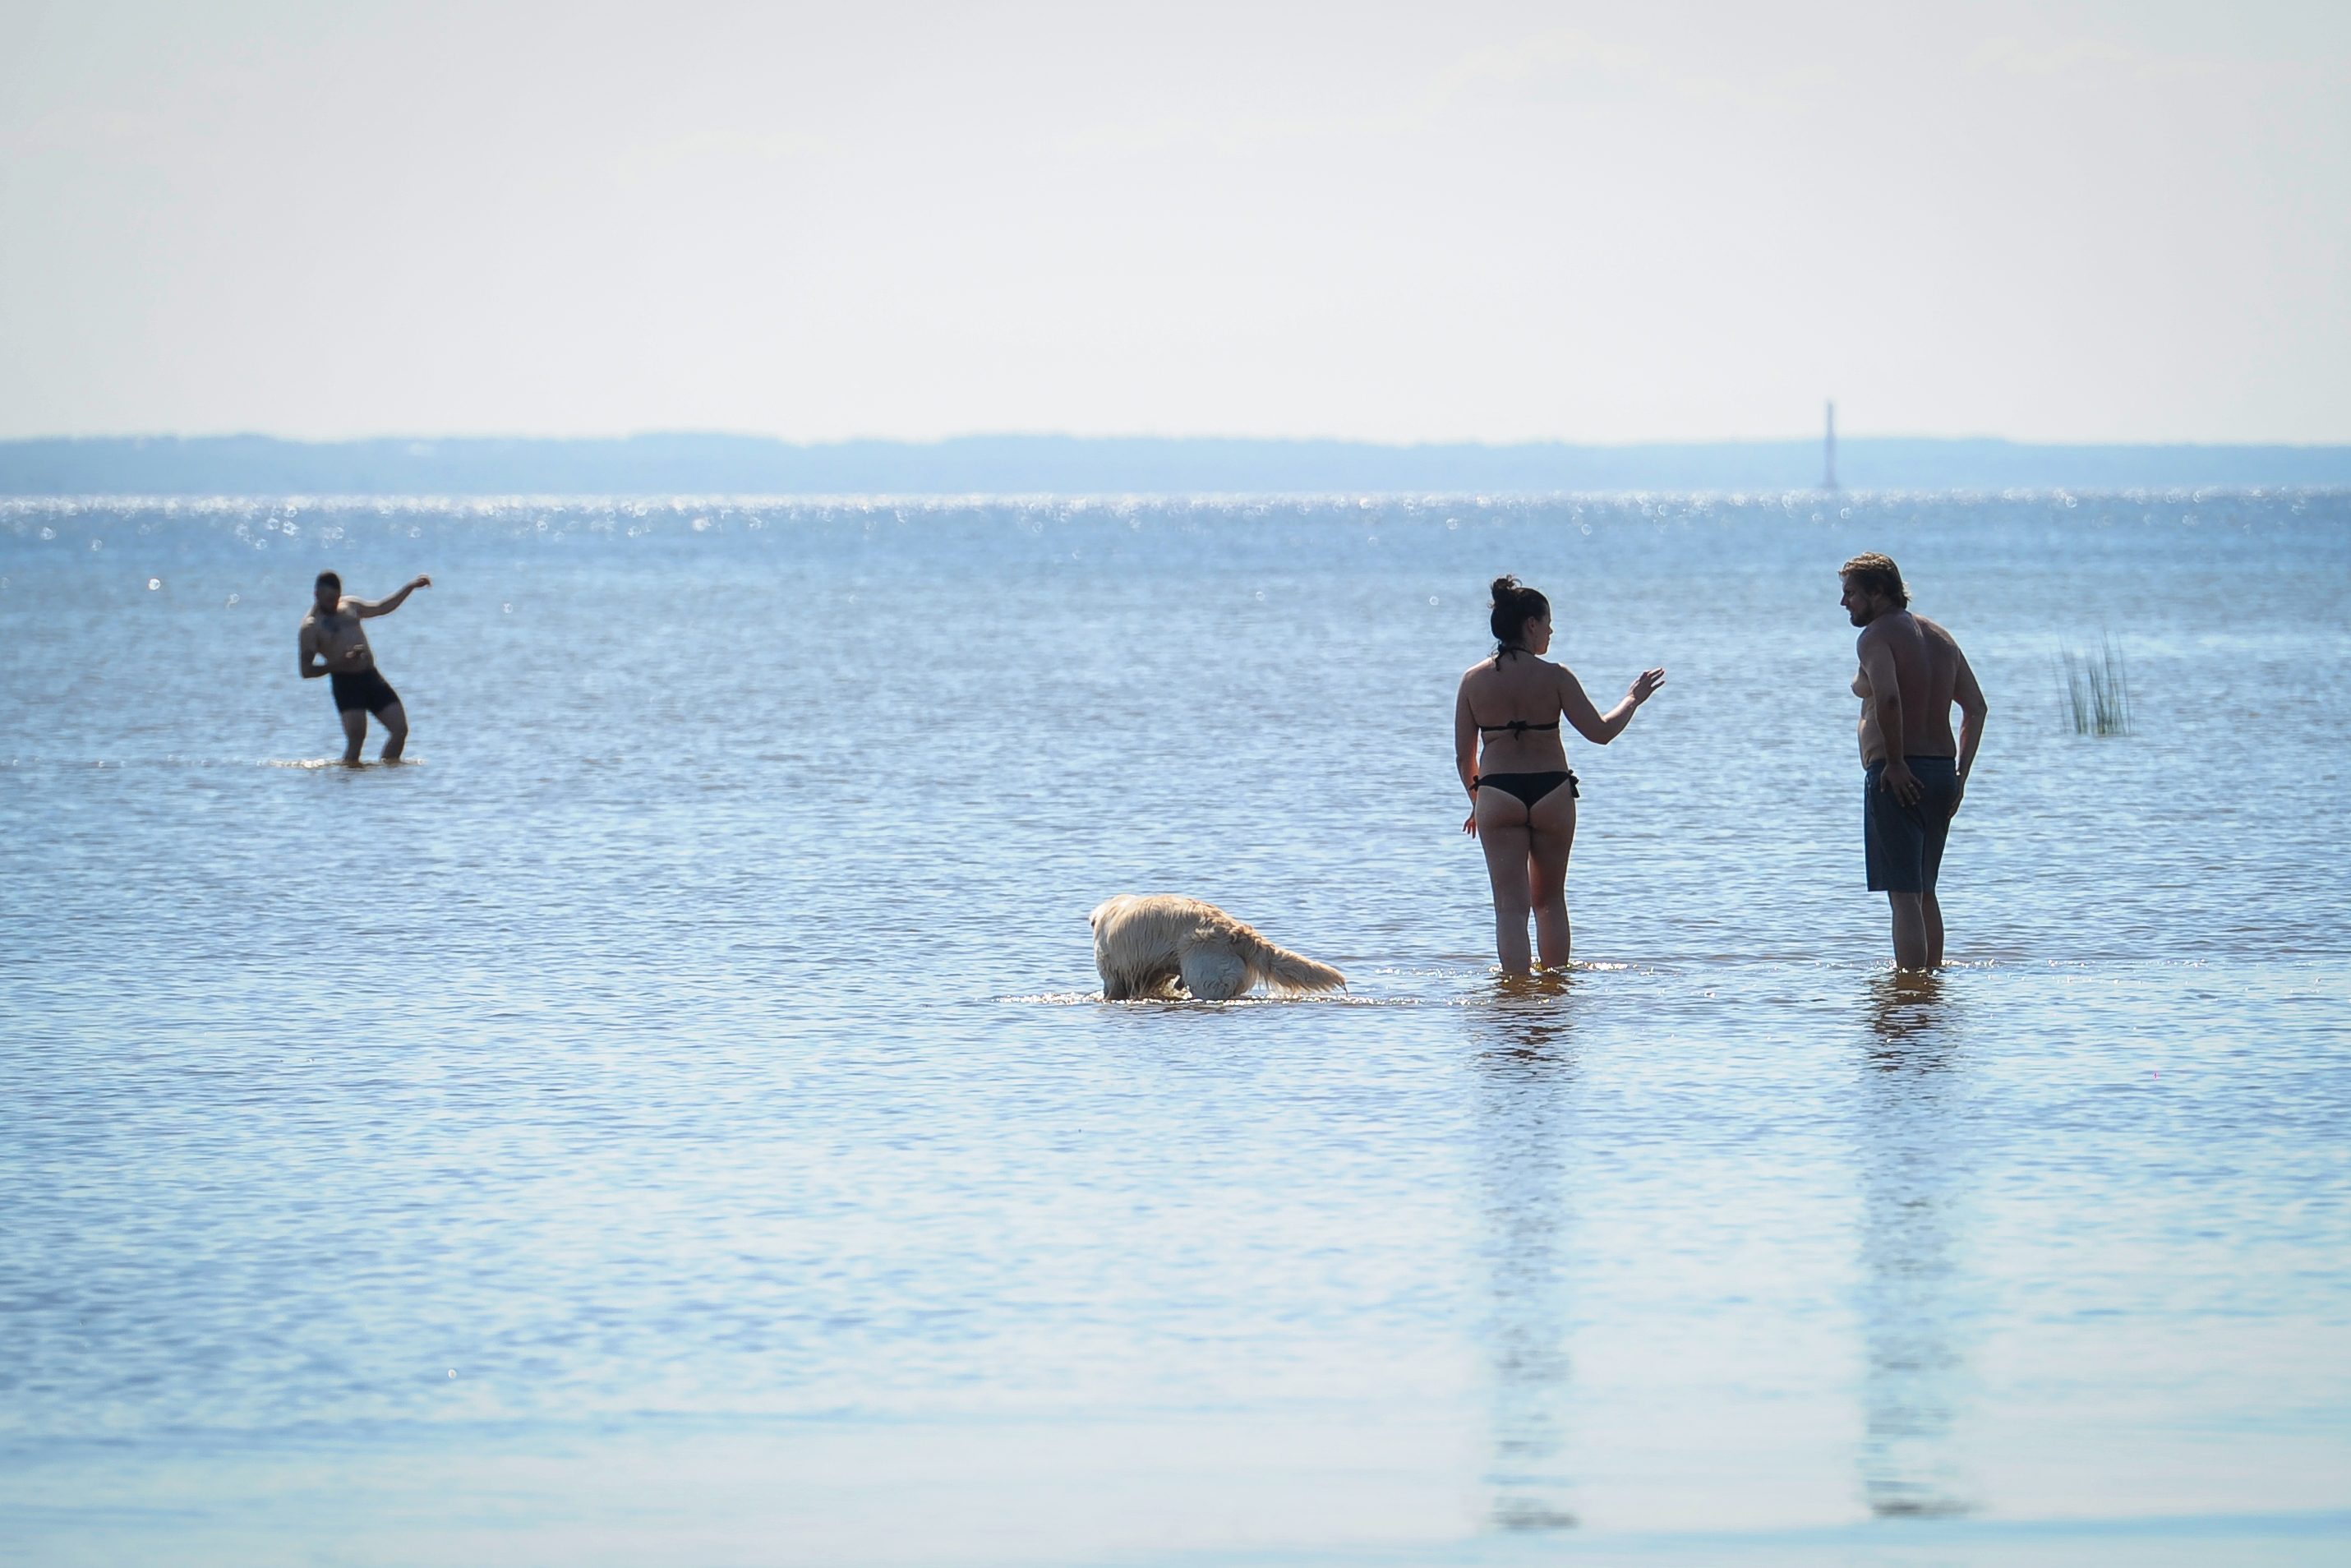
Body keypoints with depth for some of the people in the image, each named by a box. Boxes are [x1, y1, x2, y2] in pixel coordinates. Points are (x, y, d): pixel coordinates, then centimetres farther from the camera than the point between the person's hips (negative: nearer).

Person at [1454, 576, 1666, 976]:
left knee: (1511, 905, -1)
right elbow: (1600, 731, -5)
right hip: (1551, 792, -1)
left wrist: (1477, 801, 20)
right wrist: (1633, 700, 12)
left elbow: (1464, 755, 5)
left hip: (1497, 795, 1)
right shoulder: (1555, 677, -8)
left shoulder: (1474, 680, 0)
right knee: (1550, 900, 18)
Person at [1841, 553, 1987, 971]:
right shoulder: (1940, 637, 16)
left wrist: (1895, 763, -20)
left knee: (1904, 896, -9)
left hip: (1897, 777, -8)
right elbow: (1976, 707, 14)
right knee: (1924, 892, 22)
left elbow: (1888, 697, -28)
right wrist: (1960, 775, 11)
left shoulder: (1877, 635, -10)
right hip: (1942, 771, 8)